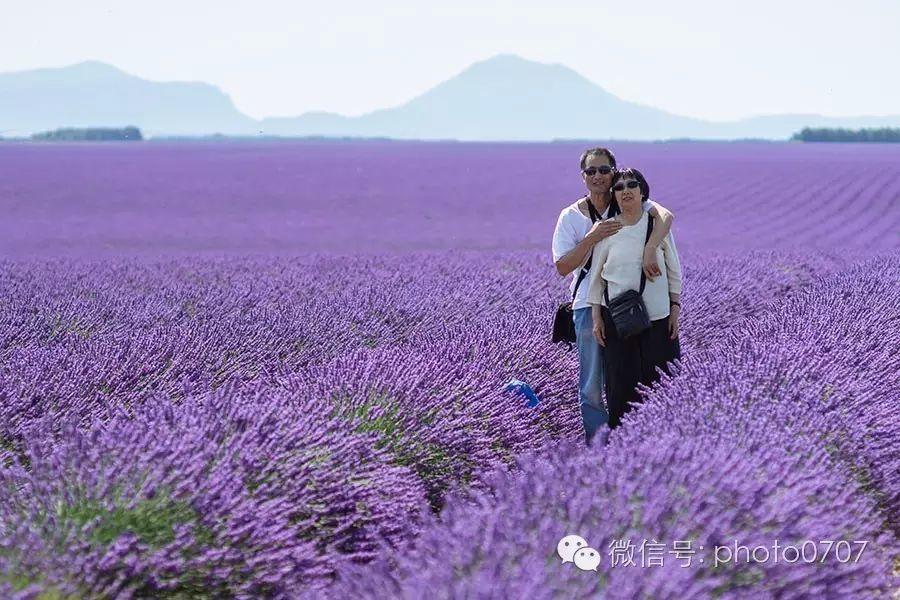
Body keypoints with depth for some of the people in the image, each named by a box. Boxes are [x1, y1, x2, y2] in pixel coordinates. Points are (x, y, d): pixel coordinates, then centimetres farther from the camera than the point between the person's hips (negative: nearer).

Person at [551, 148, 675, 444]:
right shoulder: (571, 216, 0)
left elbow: (665, 216, -19)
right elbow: (562, 267, -6)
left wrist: (649, 250, -35)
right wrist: (592, 238, -19)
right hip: (590, 306, -1)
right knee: (592, 386, 1)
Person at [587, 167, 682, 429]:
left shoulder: (658, 224, 2)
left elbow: (674, 271, 7)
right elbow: (596, 277, 6)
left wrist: (675, 309, 2)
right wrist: (596, 318, 3)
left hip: (658, 316, 0)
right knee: (622, 383, 1)